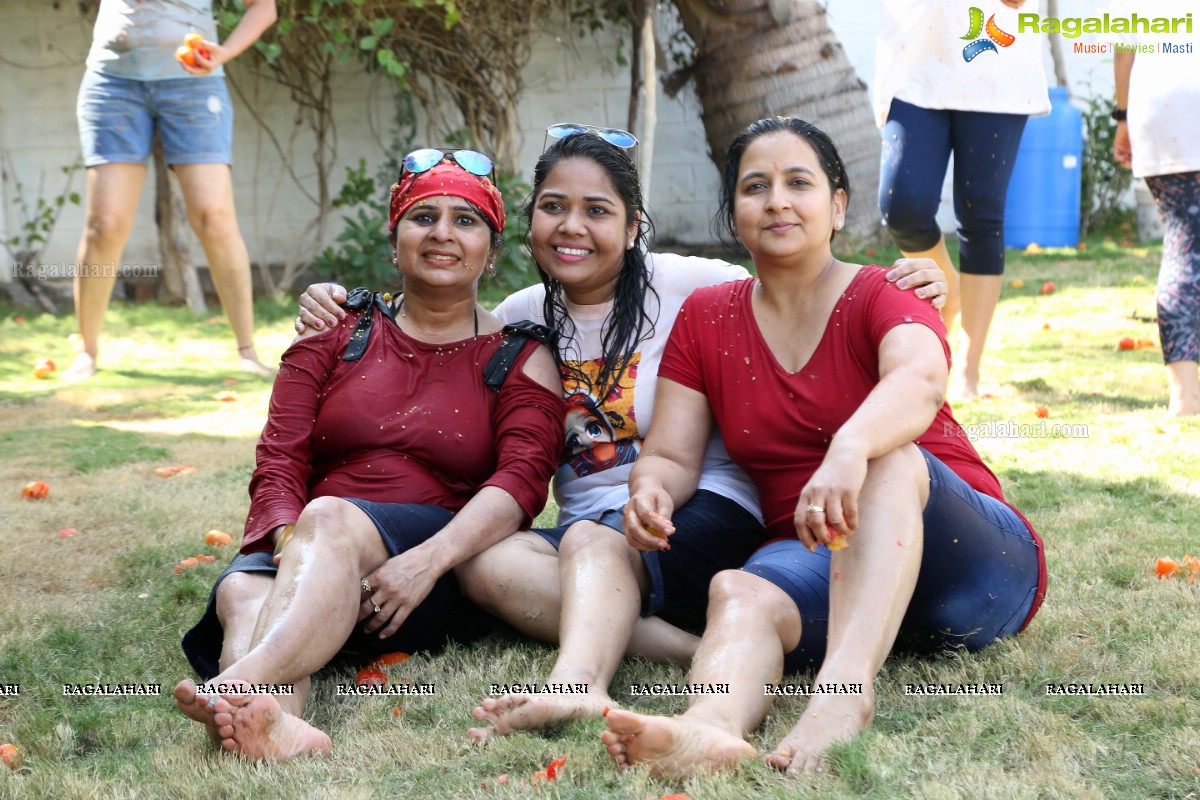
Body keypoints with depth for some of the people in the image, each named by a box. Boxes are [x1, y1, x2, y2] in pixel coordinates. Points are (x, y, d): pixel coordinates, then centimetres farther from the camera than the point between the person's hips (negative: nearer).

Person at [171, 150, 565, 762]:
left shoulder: (521, 358, 11)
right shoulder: (337, 331, 17)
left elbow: (521, 479, -6)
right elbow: (278, 462, 8)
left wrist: (427, 561, -24)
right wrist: (292, 544, -15)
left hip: (446, 559, -2)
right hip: (300, 547, 3)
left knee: (330, 517, -34)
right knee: (242, 594, -31)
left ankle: (247, 678, -56)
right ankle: (276, 721, -61)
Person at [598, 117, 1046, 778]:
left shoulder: (885, 298, -3)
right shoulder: (705, 319, 10)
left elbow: (921, 381, -27)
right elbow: (671, 454, 3)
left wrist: (848, 449, -49)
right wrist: (650, 489, -22)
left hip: (963, 556, -2)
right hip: (814, 561, 2)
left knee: (889, 458, -33)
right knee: (740, 588, -31)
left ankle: (845, 688, -53)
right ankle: (712, 726, -63)